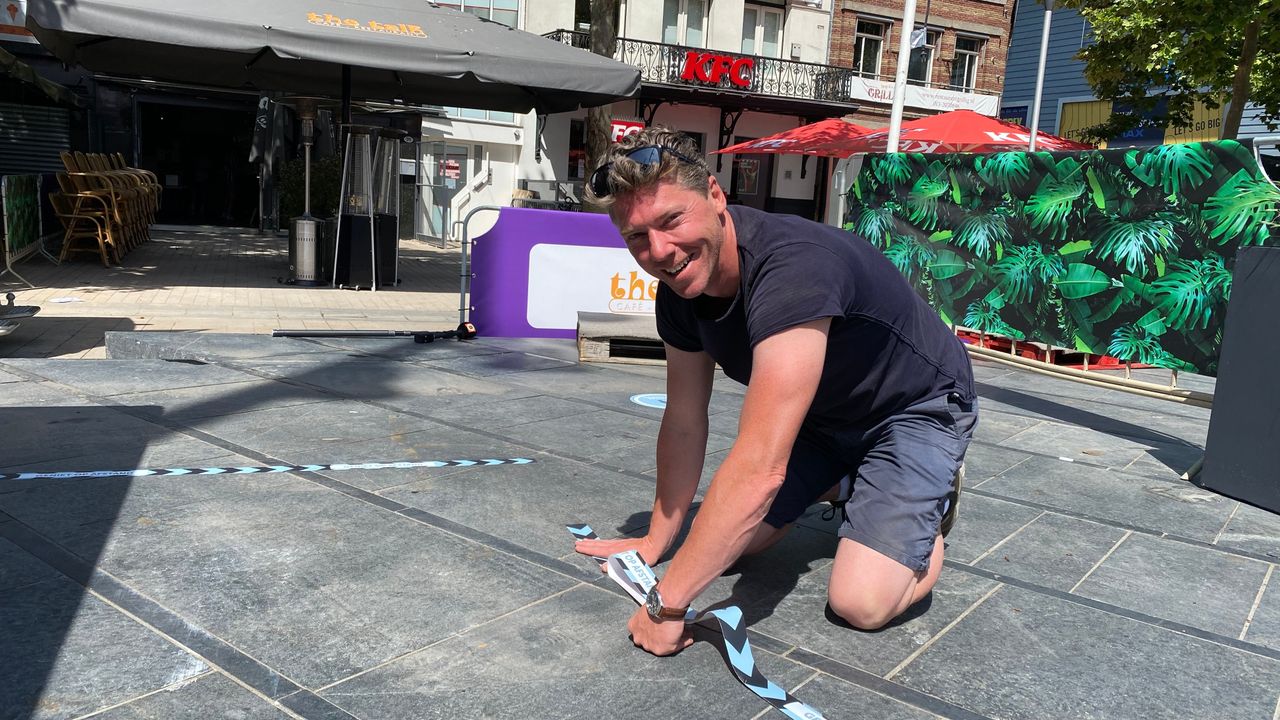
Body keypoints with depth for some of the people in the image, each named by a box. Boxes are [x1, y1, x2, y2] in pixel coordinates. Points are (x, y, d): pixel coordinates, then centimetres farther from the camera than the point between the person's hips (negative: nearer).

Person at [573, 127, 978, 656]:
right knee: (733, 540, 3)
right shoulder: (679, 288, -13)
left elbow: (759, 467, -46)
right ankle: (843, 484, 27)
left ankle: (934, 493, 10)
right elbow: (683, 424, -2)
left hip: (918, 406, -7)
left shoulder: (793, 266, -40)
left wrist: (666, 602, -40)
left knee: (862, 602, -19)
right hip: (823, 412, 7)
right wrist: (657, 541, 3)